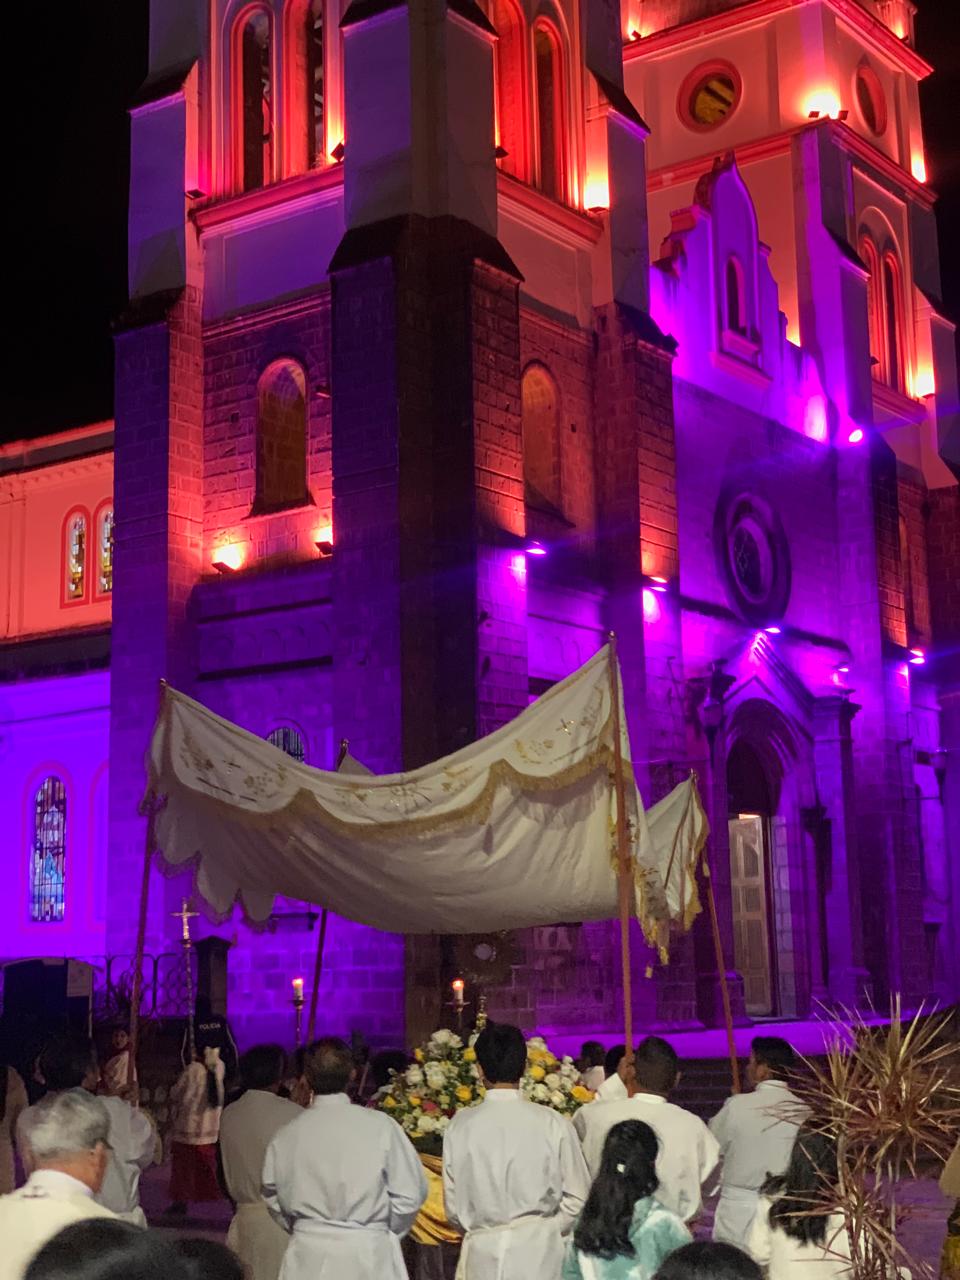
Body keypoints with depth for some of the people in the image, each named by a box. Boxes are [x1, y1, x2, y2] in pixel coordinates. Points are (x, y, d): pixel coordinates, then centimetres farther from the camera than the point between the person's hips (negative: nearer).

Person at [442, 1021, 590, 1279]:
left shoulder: (461, 1125, -3)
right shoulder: (552, 1125, -6)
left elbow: (453, 1204, 2)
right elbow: (576, 1198, -2)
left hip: (482, 1255, 1)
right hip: (538, 1255, -1)